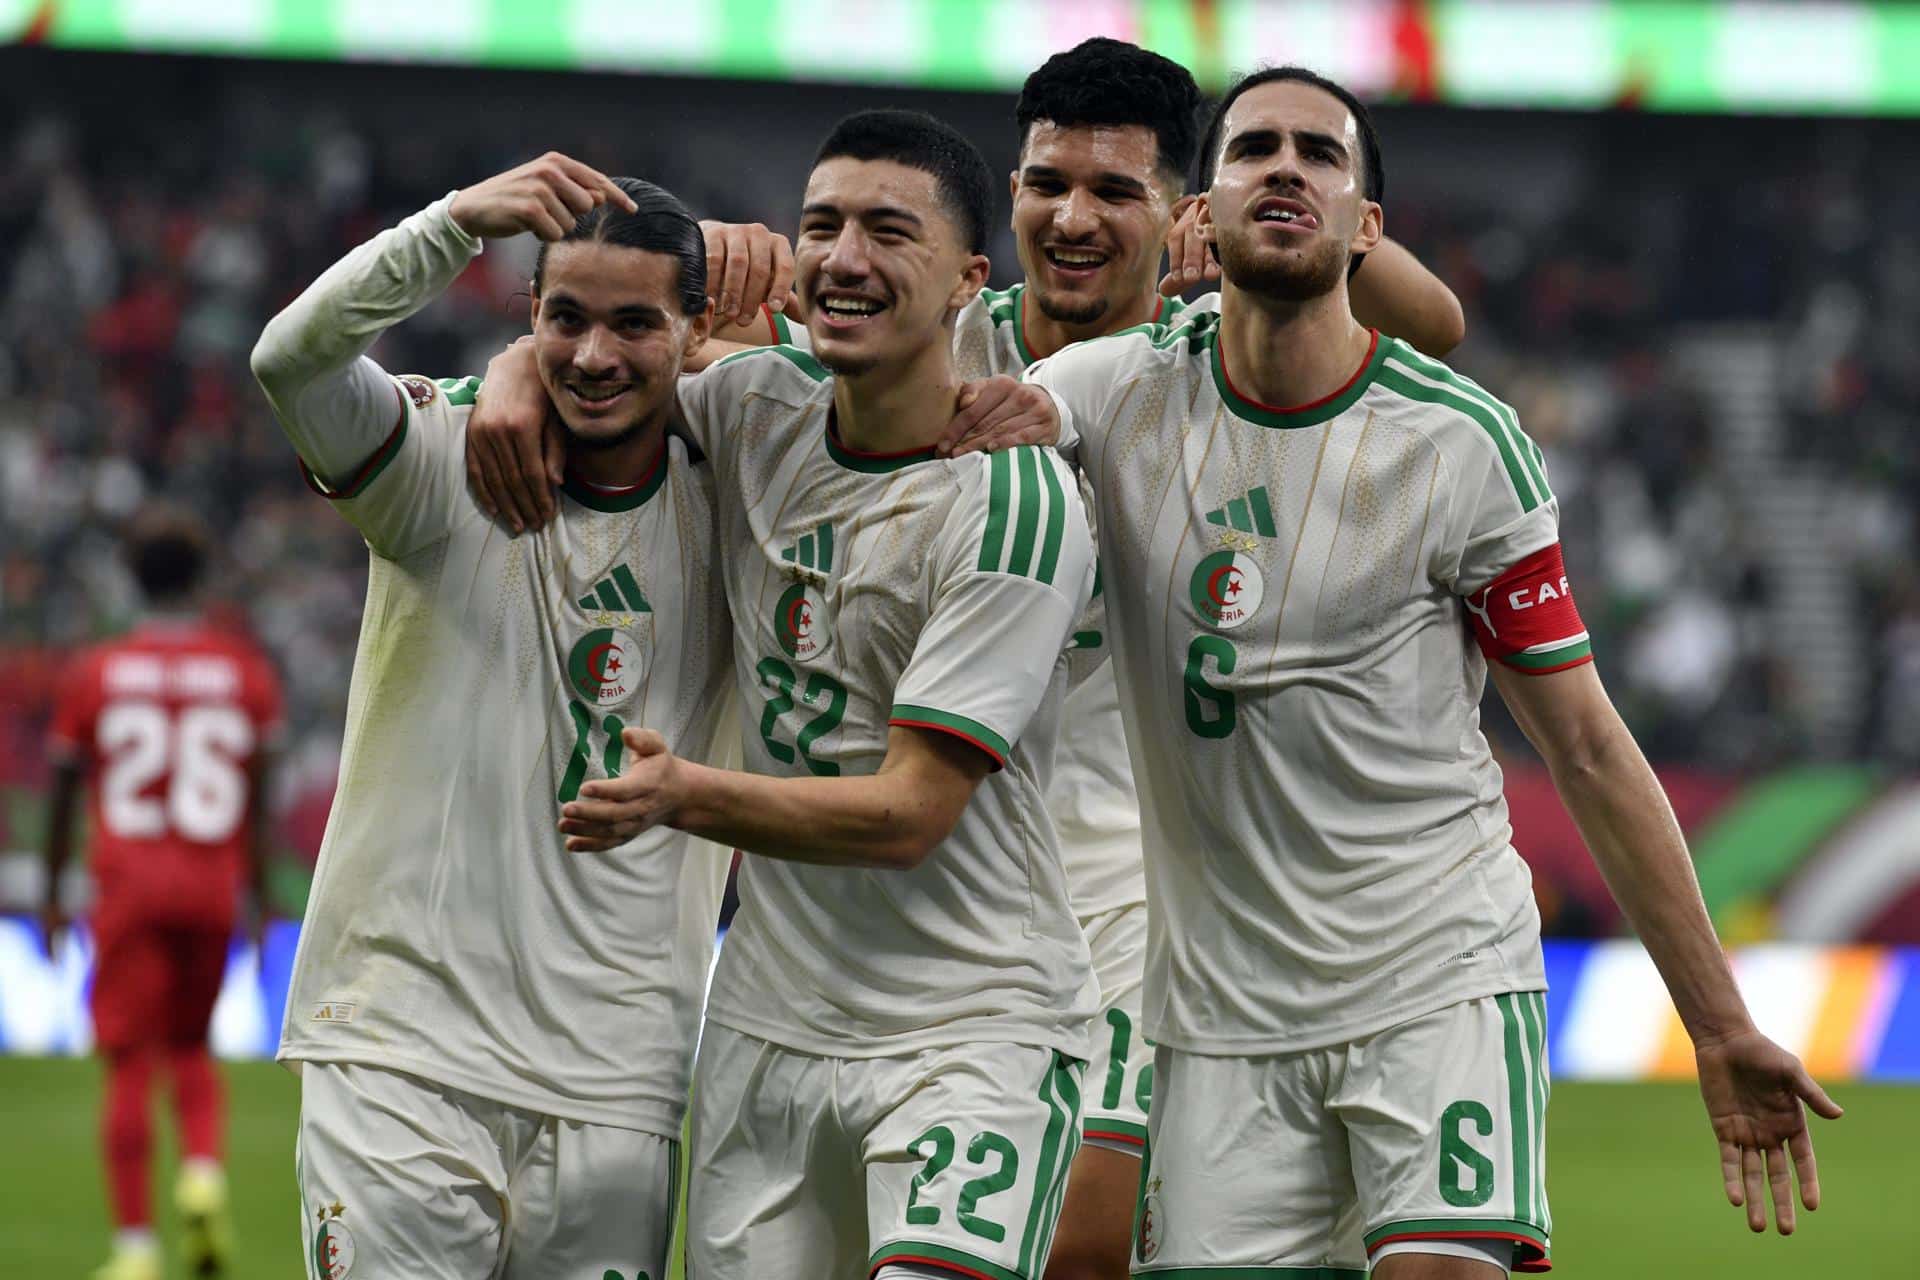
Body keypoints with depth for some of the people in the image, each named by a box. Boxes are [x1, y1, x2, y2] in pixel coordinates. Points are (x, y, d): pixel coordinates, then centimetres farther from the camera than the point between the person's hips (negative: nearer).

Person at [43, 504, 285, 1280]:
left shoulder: (95, 673, 0)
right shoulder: (246, 672, 3)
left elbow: (65, 793, 5)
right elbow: (259, 795, 4)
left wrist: (52, 896, 14)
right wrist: (258, 890, 14)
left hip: (128, 878, -2)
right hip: (212, 886, 2)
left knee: (130, 1064, 0)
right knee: (190, 1046, 20)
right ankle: (204, 1171, -7)